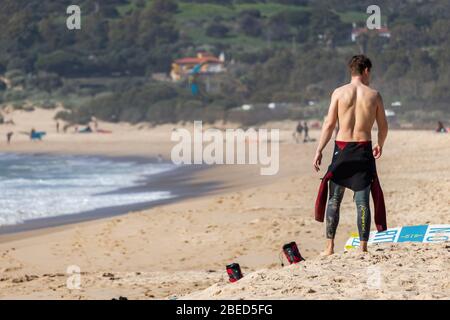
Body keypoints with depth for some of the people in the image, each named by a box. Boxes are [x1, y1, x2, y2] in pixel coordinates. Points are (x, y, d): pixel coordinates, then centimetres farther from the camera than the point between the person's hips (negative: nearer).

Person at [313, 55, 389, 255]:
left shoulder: (339, 93, 0)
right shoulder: (374, 95, 2)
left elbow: (329, 124, -4)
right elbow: (383, 126, 10)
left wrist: (319, 151, -1)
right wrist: (380, 145, 30)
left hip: (342, 149, 0)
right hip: (363, 149, 0)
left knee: (334, 199, 7)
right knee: (362, 201, 2)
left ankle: (330, 247, 4)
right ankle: (363, 247, 0)